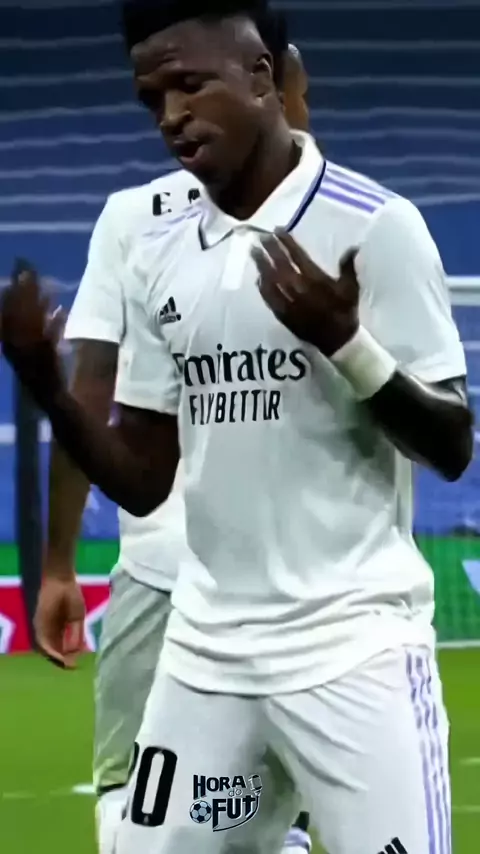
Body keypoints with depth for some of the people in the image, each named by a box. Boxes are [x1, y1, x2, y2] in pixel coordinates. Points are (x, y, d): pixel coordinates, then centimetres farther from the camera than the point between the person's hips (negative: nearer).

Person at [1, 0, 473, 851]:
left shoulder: (372, 227, -7)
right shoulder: (156, 256, 10)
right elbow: (141, 481, 13)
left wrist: (344, 342, -24)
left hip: (352, 644, -6)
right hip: (205, 649, 6)